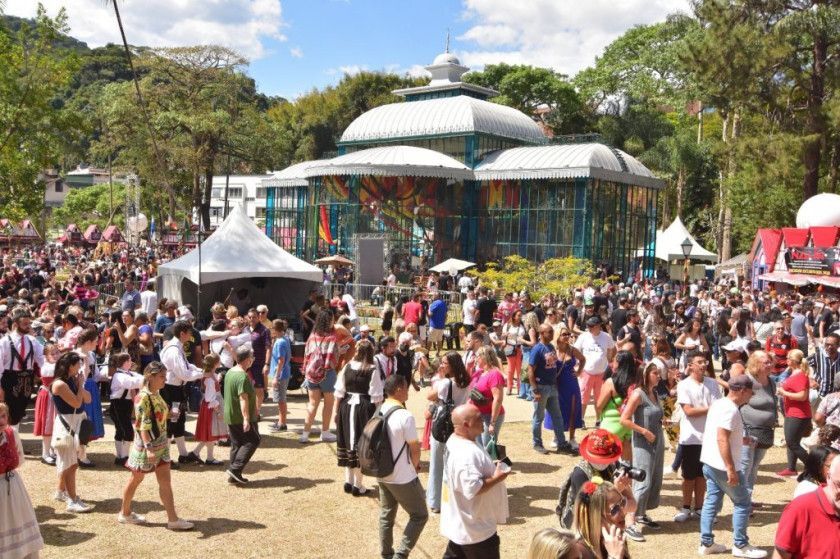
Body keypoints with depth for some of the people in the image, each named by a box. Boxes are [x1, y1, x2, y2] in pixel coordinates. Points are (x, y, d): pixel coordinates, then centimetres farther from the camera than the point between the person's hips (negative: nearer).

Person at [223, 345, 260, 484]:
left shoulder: (230, 372, 10)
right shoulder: (243, 376, -20)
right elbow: (243, 398, -27)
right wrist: (246, 419, -30)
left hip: (230, 417, 9)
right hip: (241, 418, -9)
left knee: (236, 444, 14)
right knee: (253, 441, 0)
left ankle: (234, 475, 16)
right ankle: (235, 469, -7)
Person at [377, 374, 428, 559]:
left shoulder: (379, 412, 0)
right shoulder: (405, 416, -23)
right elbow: (415, 449, -16)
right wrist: (415, 465, 4)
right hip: (403, 478, -7)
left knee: (386, 515, 20)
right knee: (419, 516, 8)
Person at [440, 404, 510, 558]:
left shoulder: (454, 441, 3)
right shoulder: (467, 454, -31)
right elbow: (472, 489, -34)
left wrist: (491, 468, 7)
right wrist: (496, 478, -22)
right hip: (476, 528, -10)